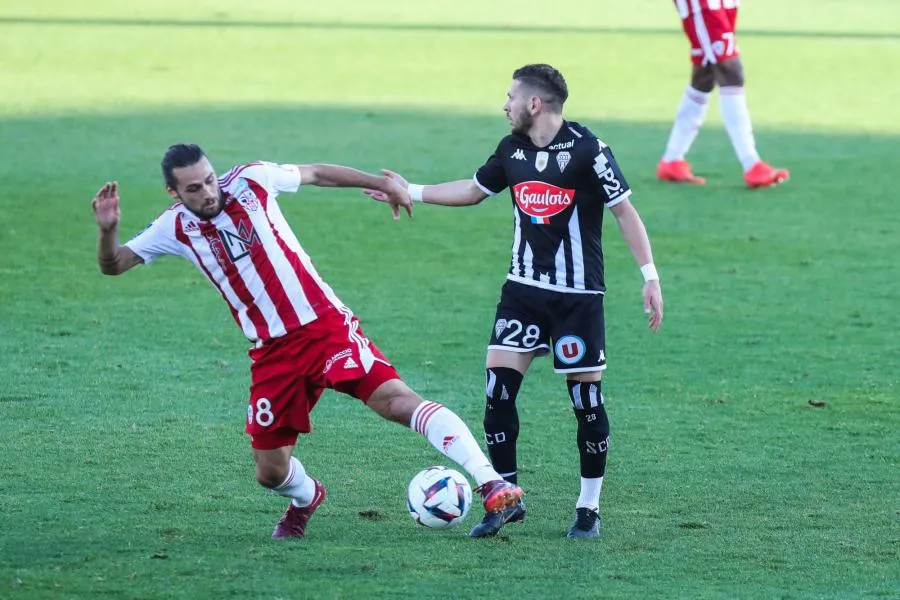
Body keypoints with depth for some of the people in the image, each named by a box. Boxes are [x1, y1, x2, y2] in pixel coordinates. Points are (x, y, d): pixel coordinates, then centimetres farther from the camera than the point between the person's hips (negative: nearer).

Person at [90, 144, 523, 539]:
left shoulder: (250, 181, -3)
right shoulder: (176, 227, 2)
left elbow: (316, 174, 11)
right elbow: (113, 265, 7)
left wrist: (382, 184, 10)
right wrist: (107, 230, -14)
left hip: (325, 324, -3)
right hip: (272, 354, 3)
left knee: (396, 399, -23)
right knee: (271, 472, 3)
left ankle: (489, 482, -30)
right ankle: (306, 498, 41)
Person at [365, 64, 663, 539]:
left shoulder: (586, 150, -14)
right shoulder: (512, 150, 4)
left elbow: (624, 211, -11)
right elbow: (474, 190, 22)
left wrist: (650, 276, -16)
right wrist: (413, 192, 20)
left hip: (578, 295, -6)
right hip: (524, 288, 6)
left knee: (585, 397, 0)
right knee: (497, 384, -4)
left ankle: (589, 508, 13)